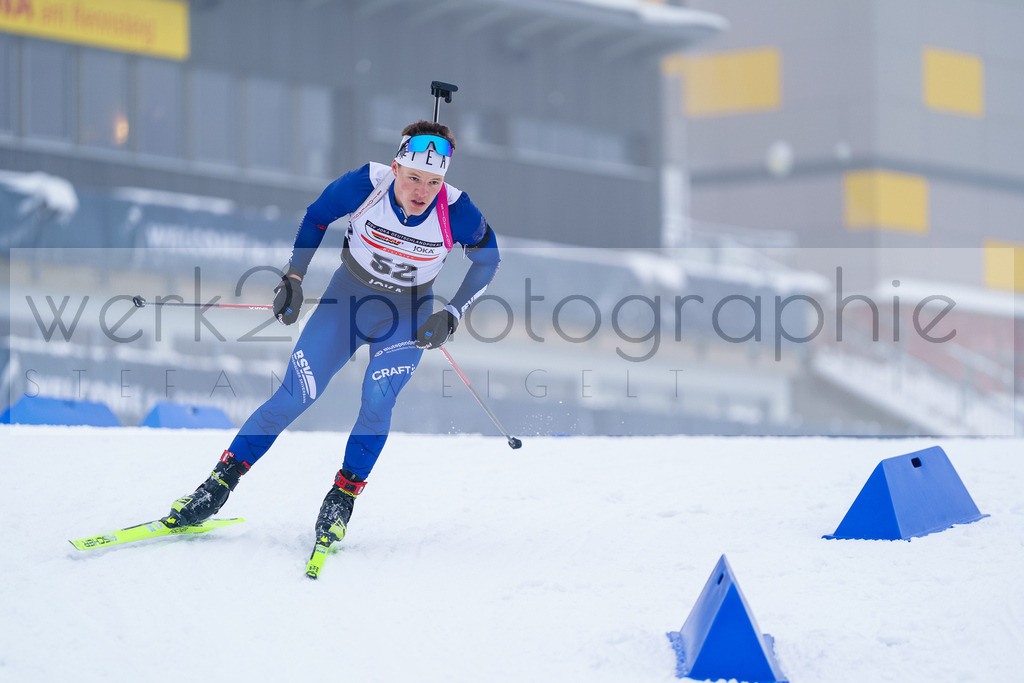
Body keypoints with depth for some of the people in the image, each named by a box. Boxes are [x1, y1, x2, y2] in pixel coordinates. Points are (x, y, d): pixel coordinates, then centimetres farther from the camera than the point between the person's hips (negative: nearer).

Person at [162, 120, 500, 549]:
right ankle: (219, 484, 5)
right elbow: (317, 216, -5)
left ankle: (342, 499, -1)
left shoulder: (456, 213, -26)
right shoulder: (366, 185, -25)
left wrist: (450, 316, -14)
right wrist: (293, 276, -8)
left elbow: (488, 258, -6)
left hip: (408, 316, 0)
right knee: (293, 398, -5)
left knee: (377, 403, -20)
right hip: (348, 299, 0)